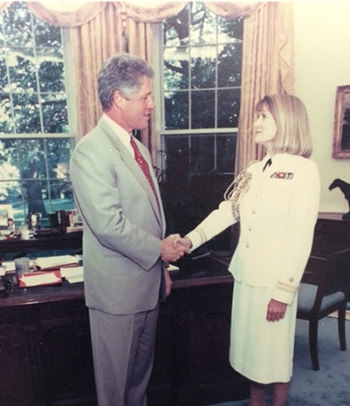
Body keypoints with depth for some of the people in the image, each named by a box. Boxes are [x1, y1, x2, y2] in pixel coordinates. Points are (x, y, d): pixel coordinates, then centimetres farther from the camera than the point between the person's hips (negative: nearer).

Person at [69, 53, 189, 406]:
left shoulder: (137, 148, 10)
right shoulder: (91, 150, -19)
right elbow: (108, 224, -25)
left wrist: (162, 267, 15)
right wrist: (159, 249, -14)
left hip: (147, 281, 8)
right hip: (117, 288, -8)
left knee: (141, 369, 25)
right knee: (115, 377, 14)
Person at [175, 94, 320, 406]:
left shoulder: (303, 170, -11)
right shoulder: (254, 171, 10)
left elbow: (301, 238, -15)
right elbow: (226, 212, 6)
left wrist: (284, 292, -17)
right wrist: (191, 240, -6)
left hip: (276, 281, -6)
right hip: (246, 275, 6)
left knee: (275, 355, 10)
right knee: (251, 350, 19)